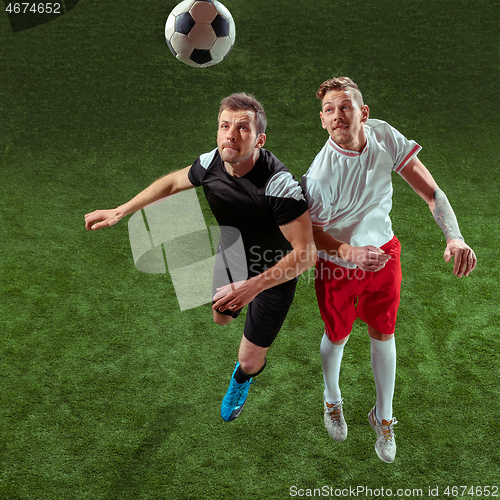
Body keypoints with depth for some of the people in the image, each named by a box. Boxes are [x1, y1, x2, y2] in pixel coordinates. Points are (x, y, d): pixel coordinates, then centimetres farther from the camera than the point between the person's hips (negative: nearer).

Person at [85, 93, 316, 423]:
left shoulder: (279, 184, -38)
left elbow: (306, 252, -35)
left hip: (274, 276, -5)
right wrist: (119, 212, 3)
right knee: (221, 317, 30)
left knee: (248, 362, 8)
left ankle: (243, 380, 48)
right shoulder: (211, 163, -19)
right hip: (231, 258, 5)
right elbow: (172, 182, 2)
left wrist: (252, 286, -42)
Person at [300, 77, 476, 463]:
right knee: (337, 336, 17)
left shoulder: (385, 136, -19)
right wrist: (351, 252, -34)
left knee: (383, 334, 16)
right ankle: (333, 400, 50)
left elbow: (430, 191, -16)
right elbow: (313, 234, -15)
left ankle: (383, 416, 40)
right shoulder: (318, 177, -30)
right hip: (338, 265, -3)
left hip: (384, 253, 3)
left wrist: (454, 237, -32)